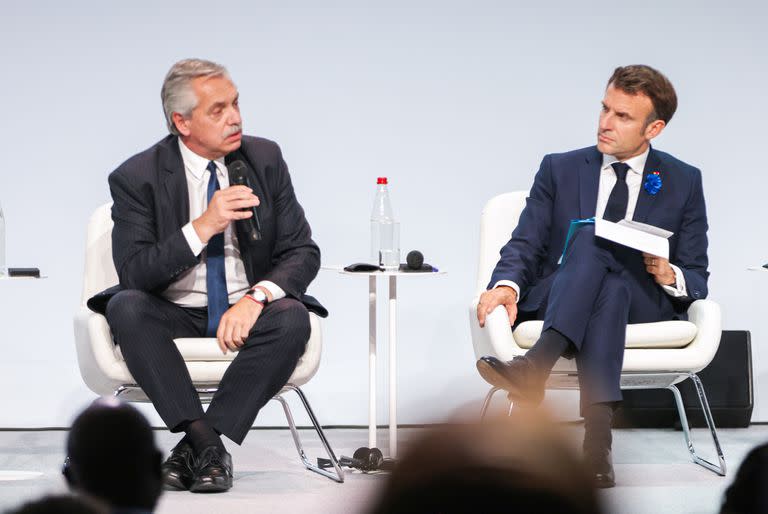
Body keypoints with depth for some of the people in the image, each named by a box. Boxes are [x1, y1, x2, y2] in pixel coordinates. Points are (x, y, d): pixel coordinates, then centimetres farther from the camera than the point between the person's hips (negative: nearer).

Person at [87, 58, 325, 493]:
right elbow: (134, 274, -17)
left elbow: (303, 252, -2)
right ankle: (204, 441, -33)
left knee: (292, 318, -31)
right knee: (126, 306, -31)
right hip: (175, 315, -1)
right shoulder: (137, 178, -8)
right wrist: (203, 226, -29)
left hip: (246, 311, 1)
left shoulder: (265, 159, 0)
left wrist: (256, 298, -23)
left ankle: (196, 448, -27)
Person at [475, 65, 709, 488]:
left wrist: (670, 276, -14)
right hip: (558, 300, 0)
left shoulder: (684, 182, 13)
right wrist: (507, 285, -18)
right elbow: (525, 244, 5)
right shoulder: (560, 170, 14)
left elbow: (696, 279, 11)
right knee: (588, 237, -35)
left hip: (644, 304, 0)